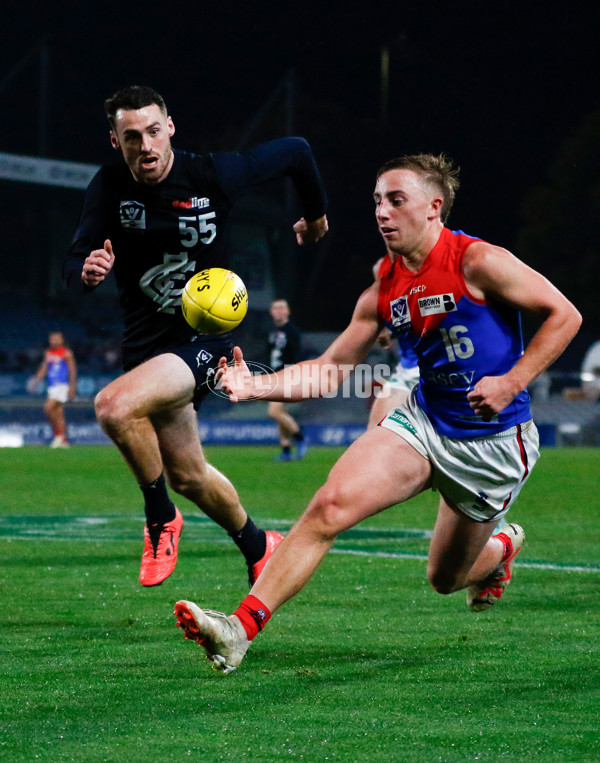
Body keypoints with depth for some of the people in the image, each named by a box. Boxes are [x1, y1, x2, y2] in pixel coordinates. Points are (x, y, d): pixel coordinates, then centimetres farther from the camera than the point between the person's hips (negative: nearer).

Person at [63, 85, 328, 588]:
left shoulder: (213, 176, -15)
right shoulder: (109, 188, -6)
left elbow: (295, 151, 0)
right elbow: (75, 265, -7)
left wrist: (316, 214, 16)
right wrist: (87, 272, -32)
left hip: (206, 337, -5)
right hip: (145, 340, 5)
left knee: (115, 407, -32)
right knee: (188, 476, 16)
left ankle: (161, 518, -10)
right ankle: (257, 546, 42)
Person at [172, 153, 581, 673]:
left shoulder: (478, 263, -16)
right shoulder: (383, 291, 1)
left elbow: (564, 315, -10)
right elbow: (329, 371, 4)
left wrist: (512, 382, -19)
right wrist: (258, 385, -11)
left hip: (492, 442, -4)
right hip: (422, 422, 4)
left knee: (445, 578, 11)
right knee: (330, 504, -21)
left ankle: (502, 545, 49)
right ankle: (242, 627, -24)